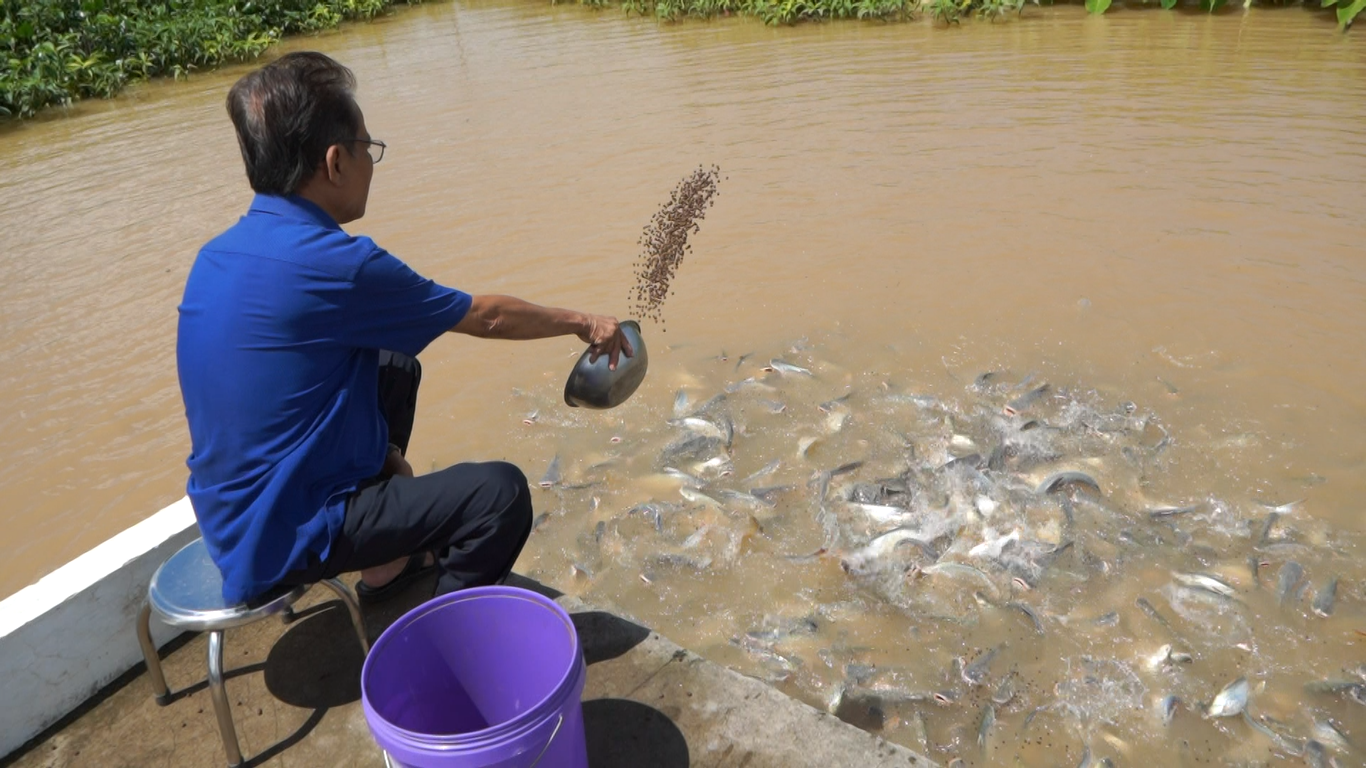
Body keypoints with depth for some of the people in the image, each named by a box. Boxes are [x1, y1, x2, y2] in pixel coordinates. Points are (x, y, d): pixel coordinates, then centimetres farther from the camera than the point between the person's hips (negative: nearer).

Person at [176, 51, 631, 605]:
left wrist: (381, 449, 9)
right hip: (285, 539, -9)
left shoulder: (217, 256, 2)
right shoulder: (333, 264, -23)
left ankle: (385, 565, 30)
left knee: (395, 366, 22)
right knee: (500, 491, -14)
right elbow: (487, 317, -11)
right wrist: (582, 322, 4)